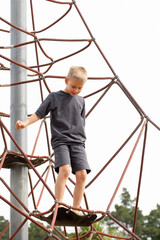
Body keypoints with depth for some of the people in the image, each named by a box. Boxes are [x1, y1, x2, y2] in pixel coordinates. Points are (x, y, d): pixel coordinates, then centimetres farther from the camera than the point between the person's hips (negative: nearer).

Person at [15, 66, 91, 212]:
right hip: (60, 140, -4)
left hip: (77, 142, 4)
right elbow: (39, 113, 2)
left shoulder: (80, 101, 16)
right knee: (64, 170, -25)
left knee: (82, 174, -10)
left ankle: (76, 209, -4)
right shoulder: (54, 97, 5)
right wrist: (25, 123, -15)